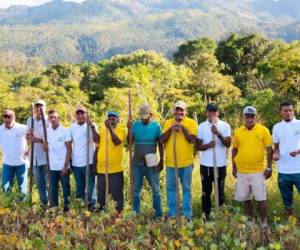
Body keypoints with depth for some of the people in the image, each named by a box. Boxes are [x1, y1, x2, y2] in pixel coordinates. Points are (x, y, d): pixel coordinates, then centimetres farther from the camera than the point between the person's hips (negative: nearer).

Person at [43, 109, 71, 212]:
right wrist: (45, 145, -10)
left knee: (66, 188, 6)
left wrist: (65, 166, -12)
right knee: (53, 189, 10)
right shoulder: (47, 131, 5)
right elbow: (45, 147, 14)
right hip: (52, 167, 4)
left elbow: (69, 149, -7)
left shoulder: (65, 131, -6)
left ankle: (67, 208, 16)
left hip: (63, 166, -3)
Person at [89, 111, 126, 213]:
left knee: (117, 195, 1)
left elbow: (117, 141, -24)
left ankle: (118, 214, 10)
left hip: (115, 170, -5)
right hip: (101, 169, 5)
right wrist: (92, 127, -12)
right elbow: (96, 140, -5)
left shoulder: (121, 130, -5)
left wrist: (110, 128, -32)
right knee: (101, 195, 15)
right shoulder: (102, 129, 11)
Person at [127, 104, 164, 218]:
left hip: (151, 163, -2)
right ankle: (136, 214, 19)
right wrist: (129, 129, -17)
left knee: (156, 189, 5)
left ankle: (159, 214, 14)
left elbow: (160, 144, 1)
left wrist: (161, 161, 1)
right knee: (136, 190, 9)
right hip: (137, 163, 2)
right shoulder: (135, 125, -1)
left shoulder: (156, 126, -4)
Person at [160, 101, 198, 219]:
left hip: (186, 162, -2)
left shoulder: (191, 122, 0)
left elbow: (193, 140, -11)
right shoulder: (168, 122, 8)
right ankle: (172, 214, 19)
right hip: (170, 162, 3)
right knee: (171, 188, 9)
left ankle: (187, 215, 14)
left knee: (186, 189, 5)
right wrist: (171, 129, -13)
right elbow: (162, 140, -1)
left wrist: (182, 127, -17)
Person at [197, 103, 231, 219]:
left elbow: (228, 144, -7)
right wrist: (208, 145, -18)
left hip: (221, 164, -1)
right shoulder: (202, 126, 3)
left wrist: (219, 134, -21)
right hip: (206, 164, 1)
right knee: (206, 192, 7)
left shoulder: (225, 126, 1)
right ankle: (206, 215, 16)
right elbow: (198, 146, 1)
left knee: (220, 191, 5)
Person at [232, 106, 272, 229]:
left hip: (258, 171, -3)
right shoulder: (238, 132, 2)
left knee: (261, 198, -1)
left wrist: (269, 167, -7)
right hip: (242, 171, 3)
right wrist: (234, 167, 9)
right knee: (245, 198, 11)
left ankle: (263, 222, 14)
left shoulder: (263, 130, -5)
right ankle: (251, 219, 28)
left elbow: (269, 149, -3)